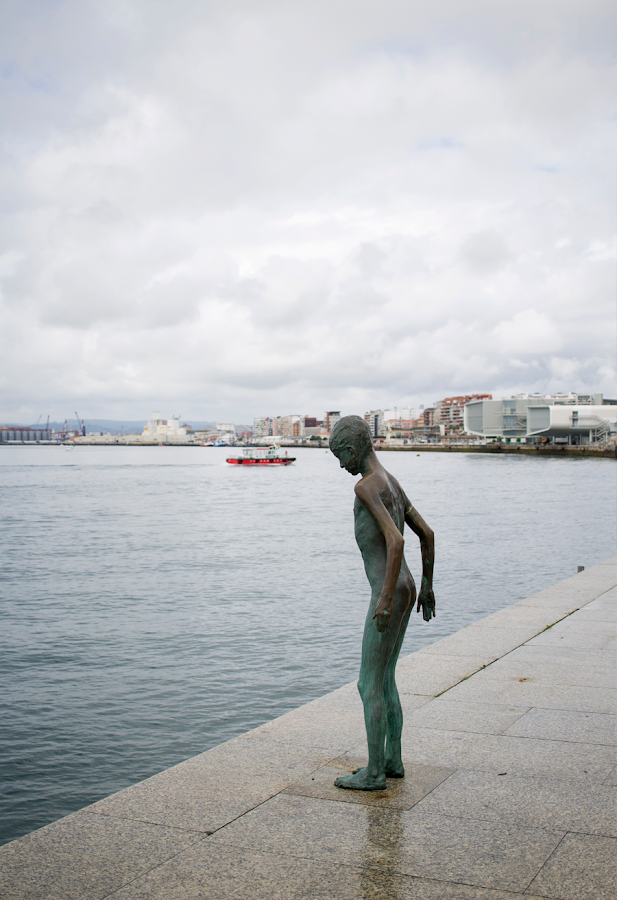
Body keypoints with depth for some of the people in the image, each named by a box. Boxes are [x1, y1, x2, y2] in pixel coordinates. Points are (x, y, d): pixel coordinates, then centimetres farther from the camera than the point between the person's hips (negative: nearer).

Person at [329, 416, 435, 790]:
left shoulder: (366, 485, -16)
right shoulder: (392, 484, 13)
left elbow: (395, 541, -26)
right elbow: (427, 534, 17)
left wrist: (385, 600, -24)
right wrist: (427, 587, 23)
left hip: (390, 594, -10)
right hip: (405, 589, 10)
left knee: (370, 686, 1)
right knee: (384, 679, 18)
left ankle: (374, 772, 11)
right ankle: (393, 760, 27)